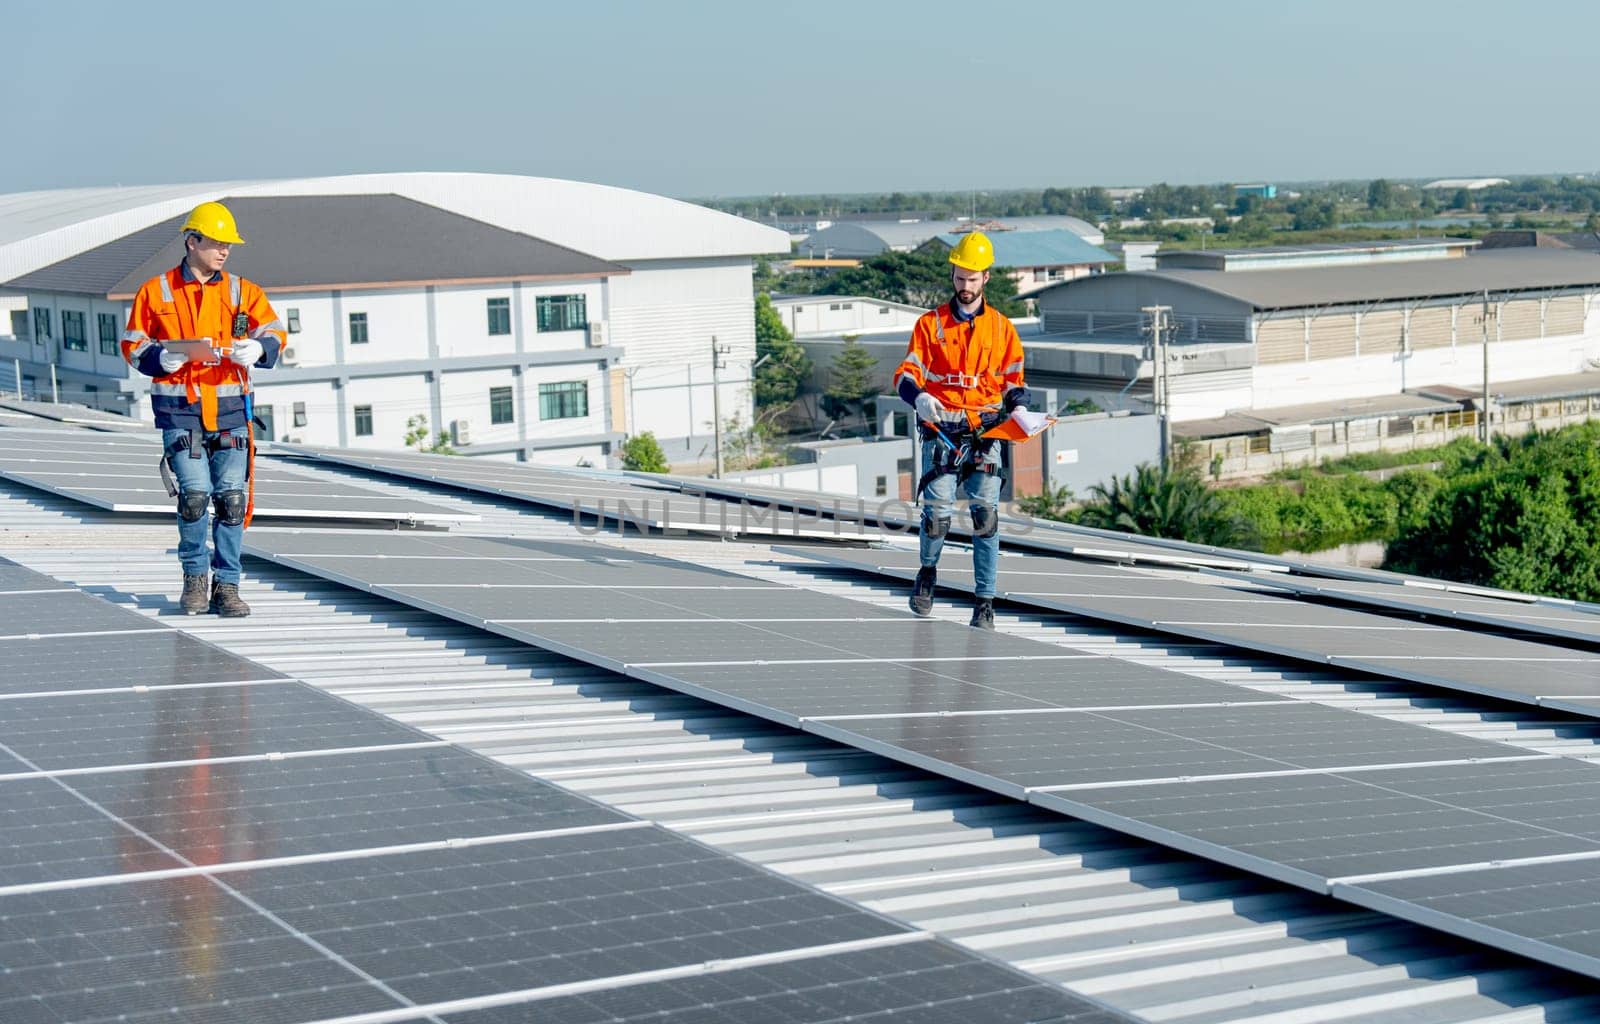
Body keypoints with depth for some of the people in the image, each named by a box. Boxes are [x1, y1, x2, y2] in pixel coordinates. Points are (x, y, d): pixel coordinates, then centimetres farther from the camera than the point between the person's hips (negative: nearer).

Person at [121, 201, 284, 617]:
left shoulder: (242, 291, 12)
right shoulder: (156, 292, 6)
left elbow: (275, 334, 8)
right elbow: (133, 345, 9)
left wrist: (256, 348, -14)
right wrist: (160, 358, -12)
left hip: (229, 405, 2)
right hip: (179, 408, -2)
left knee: (232, 498, -2)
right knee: (195, 494, -13)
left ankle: (226, 586, 9)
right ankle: (194, 577, 9)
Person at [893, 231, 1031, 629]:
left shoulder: (1001, 327, 12)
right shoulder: (930, 323, 7)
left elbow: (1013, 379, 18)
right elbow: (907, 373, 2)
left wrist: (1018, 404, -3)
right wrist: (919, 396, -20)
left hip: (985, 431, 1)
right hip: (941, 429, -1)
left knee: (985, 513, -5)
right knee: (938, 510, -10)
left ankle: (985, 602, 1)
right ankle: (928, 572, 21)